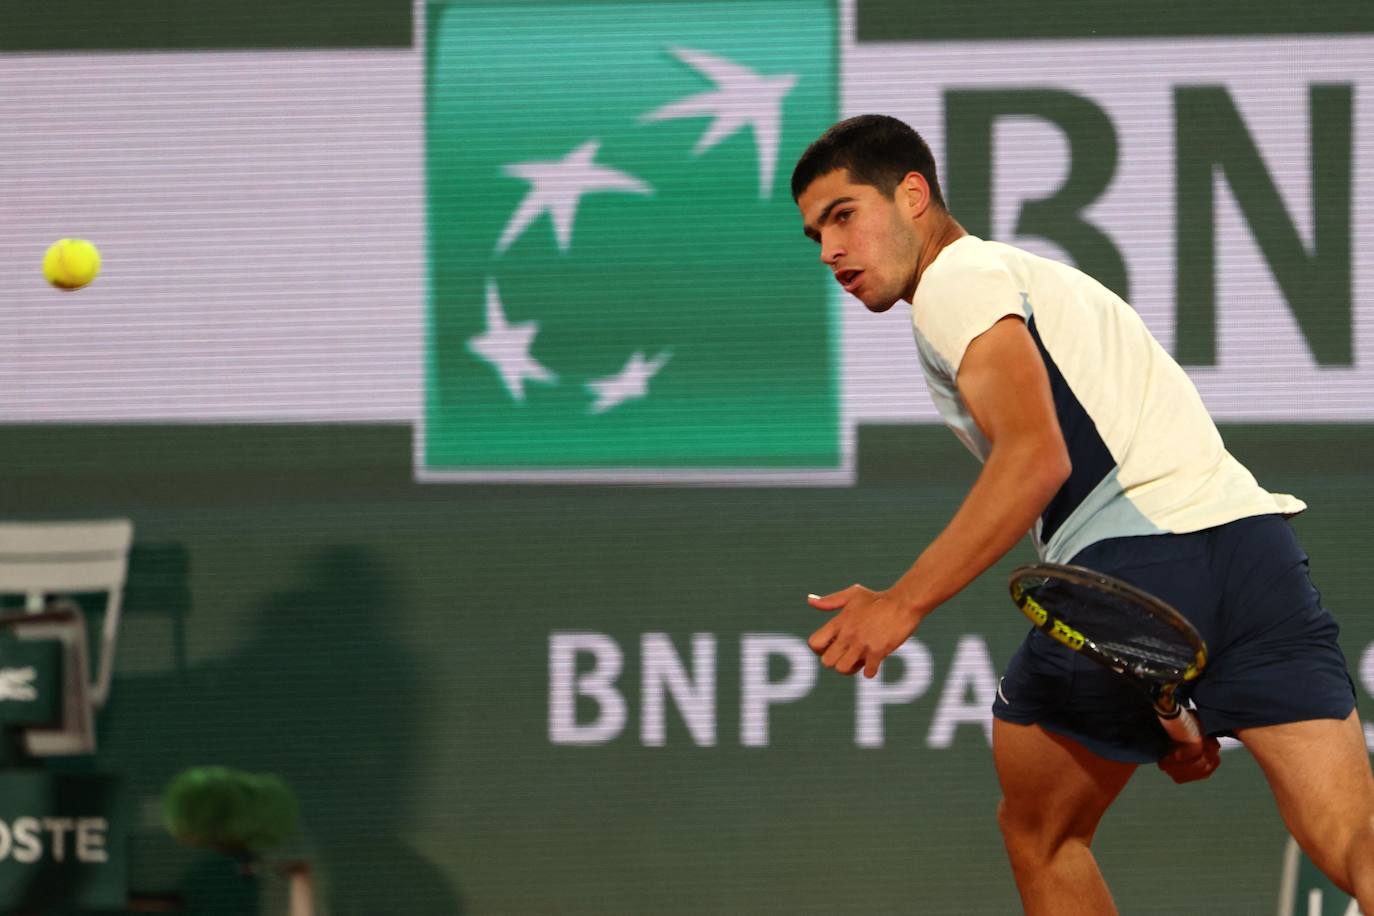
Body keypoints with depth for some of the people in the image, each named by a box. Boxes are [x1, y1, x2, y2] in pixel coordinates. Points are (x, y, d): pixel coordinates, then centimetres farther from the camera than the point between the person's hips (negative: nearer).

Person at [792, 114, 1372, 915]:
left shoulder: (957, 281, 5)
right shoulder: (1040, 278, 35)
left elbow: (1037, 456, -12)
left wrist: (905, 602, -15)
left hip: (1137, 562, -7)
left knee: (1039, 836, 17)